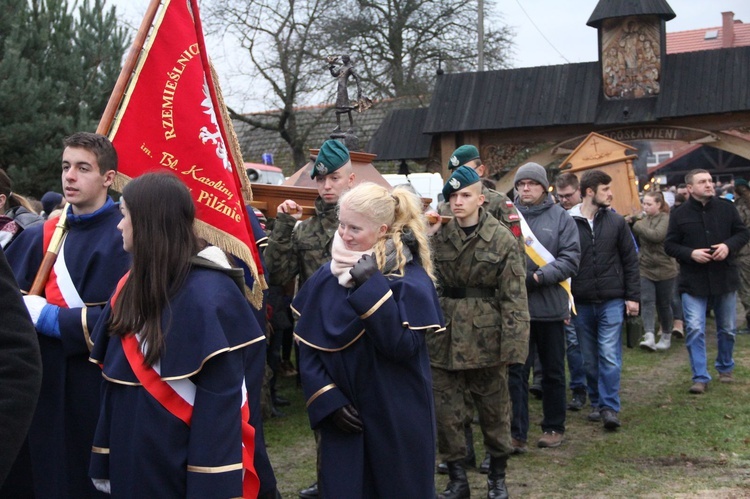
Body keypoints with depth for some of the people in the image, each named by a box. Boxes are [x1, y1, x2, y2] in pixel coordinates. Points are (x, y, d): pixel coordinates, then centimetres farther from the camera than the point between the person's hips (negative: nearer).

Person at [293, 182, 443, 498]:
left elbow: (403, 345, -23)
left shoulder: (410, 278, -10)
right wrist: (328, 400, -7)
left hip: (397, 421, -3)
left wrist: (370, 285, -24)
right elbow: (307, 347, 3)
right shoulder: (326, 277, 2)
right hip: (342, 418, 3)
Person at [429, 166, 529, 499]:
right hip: (444, 336, 2)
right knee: (446, 409, 6)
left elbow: (514, 297, -8)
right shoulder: (437, 234, 1)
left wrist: (512, 344, -13)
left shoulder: (503, 240, -7)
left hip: (486, 336, -2)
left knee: (494, 407, 11)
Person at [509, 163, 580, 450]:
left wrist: (540, 276, -18)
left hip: (551, 306, 0)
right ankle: (517, 431, 11)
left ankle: (554, 427, 27)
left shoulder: (559, 217, 0)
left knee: (553, 371, 13)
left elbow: (571, 259, -7)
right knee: (516, 371, 3)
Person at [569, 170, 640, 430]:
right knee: (590, 359, 10)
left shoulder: (616, 222, 2)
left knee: (609, 355, -7)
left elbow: (630, 261, 5)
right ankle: (596, 403, 24)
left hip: (612, 301, 0)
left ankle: (610, 408, -1)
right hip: (581, 303, 1)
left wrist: (633, 296, 0)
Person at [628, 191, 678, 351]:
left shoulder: (666, 219, -11)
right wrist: (631, 222, -2)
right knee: (647, 302, -10)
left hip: (664, 270, -4)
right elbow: (638, 241, 13)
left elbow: (657, 235, -27)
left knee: (663, 304, 9)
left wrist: (637, 226, -19)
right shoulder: (644, 219, 7)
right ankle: (649, 336, -18)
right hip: (645, 268, 4)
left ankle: (666, 336, 26)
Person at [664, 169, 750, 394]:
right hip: (693, 282, -2)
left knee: (727, 329, 14)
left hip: (724, 278, 2)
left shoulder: (726, 208, 1)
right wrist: (691, 253, -18)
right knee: (694, 329, -10)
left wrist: (729, 245, -14)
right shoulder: (680, 215, -3)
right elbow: (669, 245, 0)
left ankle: (725, 367, 36)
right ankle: (700, 378, -3)